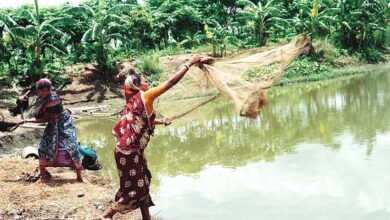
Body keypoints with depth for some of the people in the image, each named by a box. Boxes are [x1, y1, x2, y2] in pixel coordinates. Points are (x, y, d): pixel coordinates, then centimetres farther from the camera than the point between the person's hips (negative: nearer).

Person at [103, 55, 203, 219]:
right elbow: (171, 82, -12)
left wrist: (160, 121, 42)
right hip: (129, 152, -9)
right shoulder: (144, 96, -11)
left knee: (142, 184, 16)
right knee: (133, 188, 3)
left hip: (131, 151, 9)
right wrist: (189, 64, -7)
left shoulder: (135, 101, 12)